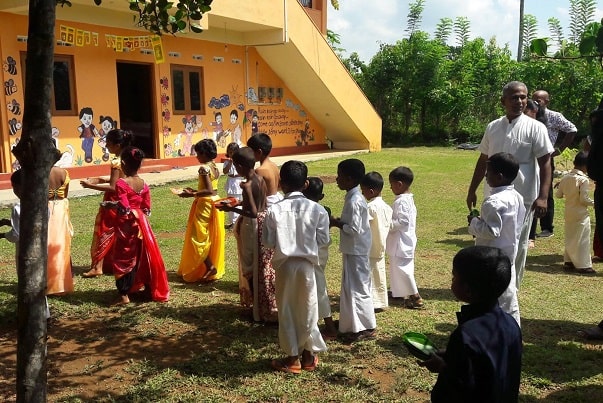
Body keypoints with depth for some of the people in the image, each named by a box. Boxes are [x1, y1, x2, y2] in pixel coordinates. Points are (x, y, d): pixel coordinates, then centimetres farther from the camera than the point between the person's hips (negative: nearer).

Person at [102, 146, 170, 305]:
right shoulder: (143, 184, 1)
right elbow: (147, 208, 4)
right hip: (141, 223, 6)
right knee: (142, 256, 17)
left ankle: (124, 295, 2)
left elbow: (124, 208, -20)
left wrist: (110, 204, -6)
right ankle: (151, 289, 28)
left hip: (126, 225, -5)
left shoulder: (121, 183, -16)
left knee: (124, 258, 3)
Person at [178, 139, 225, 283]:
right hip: (215, 202, 9)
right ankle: (215, 267, 20)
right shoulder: (215, 167, 10)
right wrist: (195, 191, 17)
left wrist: (191, 195, -20)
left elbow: (209, 190, -24)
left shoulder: (204, 168, -17)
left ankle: (210, 266, -6)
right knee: (212, 236, 14)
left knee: (198, 236, -1)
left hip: (205, 204, -9)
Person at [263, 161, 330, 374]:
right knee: (308, 309, 13)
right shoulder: (316, 209, -7)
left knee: (286, 310, 10)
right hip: (307, 264, 1)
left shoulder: (274, 210, -10)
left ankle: (292, 358, 17)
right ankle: (309, 356, 23)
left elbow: (268, 241, -5)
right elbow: (323, 239, -2)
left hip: (284, 264, -1)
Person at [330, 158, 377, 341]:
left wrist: (337, 223, -15)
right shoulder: (354, 197, 8)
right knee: (350, 286, 18)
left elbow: (354, 230, -26)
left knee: (358, 287, -1)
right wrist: (338, 220, 4)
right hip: (352, 250, 10)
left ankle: (366, 328, 9)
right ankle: (353, 323, 29)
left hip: (356, 251, -10)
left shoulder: (354, 201, -22)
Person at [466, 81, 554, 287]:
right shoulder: (493, 127, 6)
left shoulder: (535, 128, -6)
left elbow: (545, 163, -9)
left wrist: (543, 197, -17)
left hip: (523, 198, -4)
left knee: (518, 245, 7)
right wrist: (472, 190, 13)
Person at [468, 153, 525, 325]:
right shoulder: (517, 197, 5)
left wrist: (474, 222, -14)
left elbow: (491, 231, -29)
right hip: (510, 253, 9)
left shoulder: (494, 202, -25)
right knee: (508, 296, 19)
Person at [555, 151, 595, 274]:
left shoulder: (565, 178, 3)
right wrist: (594, 203, -4)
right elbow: (584, 199, -20)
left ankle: (568, 261, 20)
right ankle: (583, 265, 1)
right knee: (582, 239, -1)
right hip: (581, 214, -7)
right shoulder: (583, 179, -17)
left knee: (570, 237, 16)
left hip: (569, 213, 7)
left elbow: (558, 195, 8)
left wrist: (557, 187, 26)